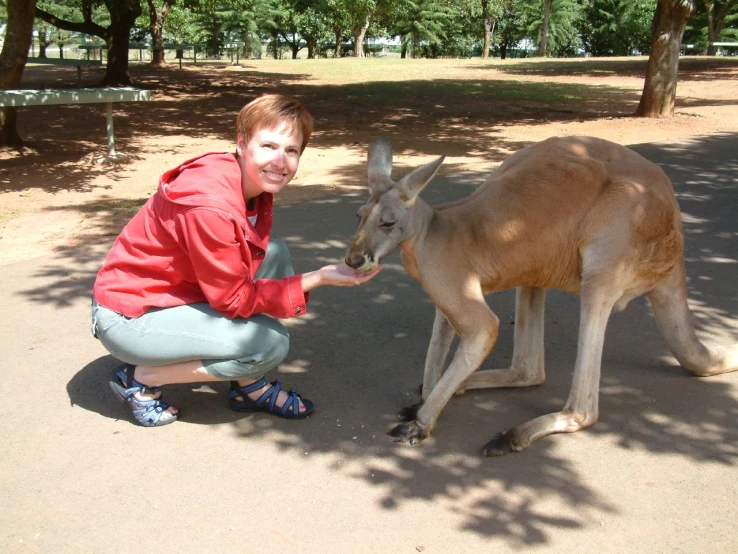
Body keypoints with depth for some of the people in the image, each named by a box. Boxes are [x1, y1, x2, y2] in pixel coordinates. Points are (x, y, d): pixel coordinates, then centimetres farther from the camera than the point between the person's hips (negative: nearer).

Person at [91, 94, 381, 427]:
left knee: (274, 253, 0)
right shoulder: (209, 205, -31)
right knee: (271, 343, -19)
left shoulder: (256, 182, -4)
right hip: (130, 314, -9)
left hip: (180, 290, 9)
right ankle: (140, 380, -3)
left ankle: (249, 386, 3)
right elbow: (234, 299, -23)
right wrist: (318, 279, -25)